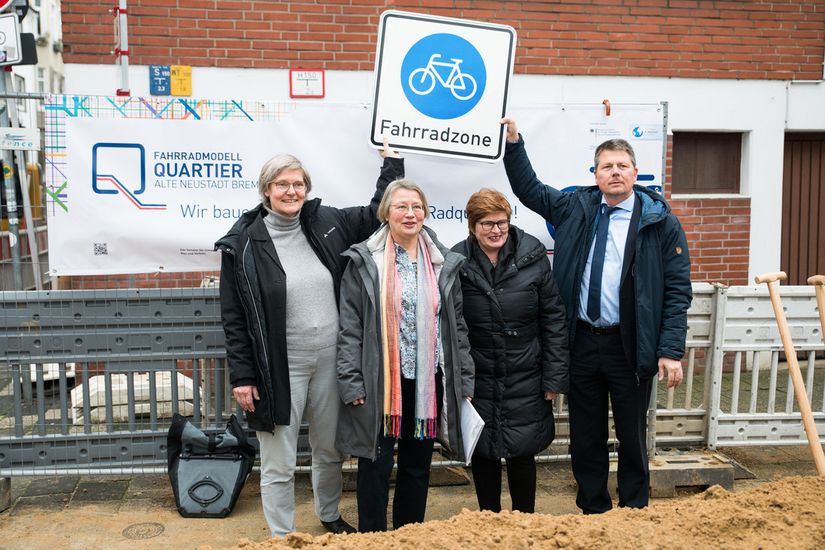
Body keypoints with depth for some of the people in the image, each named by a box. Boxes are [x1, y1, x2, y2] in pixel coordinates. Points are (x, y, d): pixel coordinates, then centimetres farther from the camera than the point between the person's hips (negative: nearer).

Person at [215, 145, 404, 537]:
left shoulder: (327, 223, 1)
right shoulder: (243, 244, -8)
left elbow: (376, 214, 16)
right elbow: (234, 317, -5)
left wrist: (392, 164, 10)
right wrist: (242, 376, -7)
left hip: (330, 360, 4)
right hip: (280, 368, -4)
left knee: (331, 451, 21)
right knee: (279, 465, 7)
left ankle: (330, 516, 46)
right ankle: (282, 538, 27)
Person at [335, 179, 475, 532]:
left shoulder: (443, 264, 7)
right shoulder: (364, 262, -2)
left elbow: (457, 326, 10)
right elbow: (350, 327, -4)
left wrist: (463, 381, 6)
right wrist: (351, 382, -10)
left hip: (428, 381, 3)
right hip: (380, 381, -3)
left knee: (418, 465, 14)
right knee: (376, 465, 5)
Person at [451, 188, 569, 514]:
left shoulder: (533, 256, -6)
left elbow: (553, 318, -2)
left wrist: (554, 377, -4)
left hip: (525, 380, 0)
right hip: (477, 379, 1)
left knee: (523, 453, 7)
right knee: (483, 453, 10)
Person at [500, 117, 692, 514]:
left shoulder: (661, 223, -3)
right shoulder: (575, 208, 7)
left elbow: (677, 291, -5)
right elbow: (528, 189, 20)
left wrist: (671, 351, -11)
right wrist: (513, 143, 9)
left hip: (629, 346, -3)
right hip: (581, 343, 3)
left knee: (632, 438, 11)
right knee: (585, 438, 13)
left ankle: (634, 514, 28)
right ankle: (593, 511, 29)